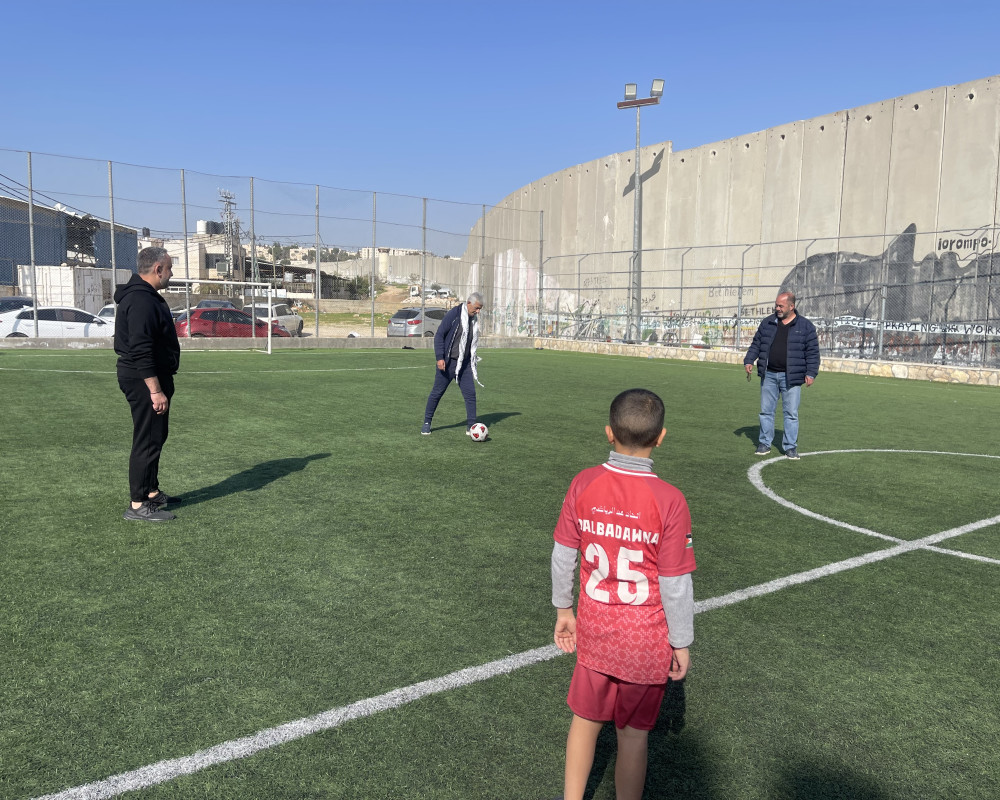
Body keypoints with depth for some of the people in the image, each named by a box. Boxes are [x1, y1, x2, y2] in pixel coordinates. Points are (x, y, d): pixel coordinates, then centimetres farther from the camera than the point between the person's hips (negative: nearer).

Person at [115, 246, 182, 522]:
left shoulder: (145, 296, 15)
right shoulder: (141, 301, -20)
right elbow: (141, 351, -26)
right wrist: (155, 390, -27)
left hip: (153, 378, 11)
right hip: (145, 380, -11)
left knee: (156, 436, 18)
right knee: (147, 441, -7)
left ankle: (151, 492, 29)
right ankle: (138, 505, 0)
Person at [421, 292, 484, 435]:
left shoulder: (474, 319, 8)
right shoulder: (453, 314, -13)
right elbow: (439, 335, -14)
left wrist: (473, 362, 19)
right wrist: (440, 357, -20)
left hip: (465, 364, 6)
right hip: (447, 363, -6)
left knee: (470, 393, -2)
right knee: (437, 392, 3)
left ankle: (471, 427, 5)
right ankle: (427, 423, 18)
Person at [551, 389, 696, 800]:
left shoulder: (583, 484, -12)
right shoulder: (669, 501, -21)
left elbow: (562, 556, -2)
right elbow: (675, 584, -14)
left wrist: (563, 609, 13)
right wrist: (681, 643, 0)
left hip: (593, 631, 3)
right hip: (646, 642, -3)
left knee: (586, 720, 22)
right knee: (634, 735, 15)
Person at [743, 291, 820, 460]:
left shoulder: (805, 326, 0)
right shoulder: (767, 323, 8)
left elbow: (812, 352, 0)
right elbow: (756, 344, 14)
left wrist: (811, 373, -7)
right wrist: (749, 361, 2)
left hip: (791, 378, -3)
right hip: (769, 375, 3)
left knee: (791, 413, 0)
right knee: (766, 410, 8)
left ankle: (790, 447, 9)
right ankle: (764, 443, 18)